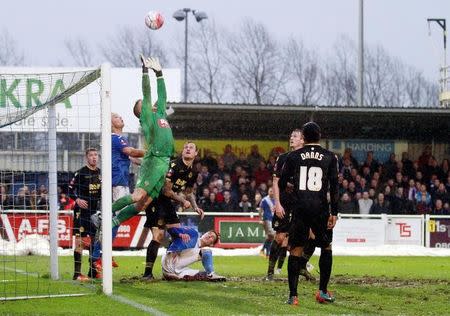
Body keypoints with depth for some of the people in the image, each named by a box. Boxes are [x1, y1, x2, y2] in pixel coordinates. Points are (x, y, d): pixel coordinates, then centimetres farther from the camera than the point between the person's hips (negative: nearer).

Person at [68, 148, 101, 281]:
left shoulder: (100, 173, 10)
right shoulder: (81, 173, -7)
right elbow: (70, 190, -7)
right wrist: (77, 199, -21)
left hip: (95, 211, 6)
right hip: (82, 210, -6)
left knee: (95, 240, 9)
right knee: (80, 240, -9)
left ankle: (93, 271, 18)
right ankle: (77, 273, -9)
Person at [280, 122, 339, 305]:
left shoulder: (293, 156, 4)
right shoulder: (329, 157, 3)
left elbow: (282, 183, 8)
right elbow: (334, 186, 0)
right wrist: (334, 212, 2)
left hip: (300, 208, 0)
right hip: (321, 208, 0)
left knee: (295, 250, 5)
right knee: (326, 247, 18)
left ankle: (293, 295, -3)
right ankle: (323, 292, 14)